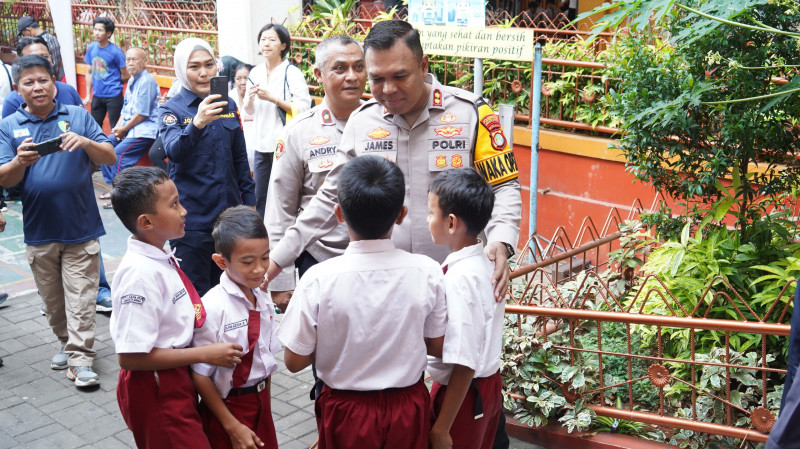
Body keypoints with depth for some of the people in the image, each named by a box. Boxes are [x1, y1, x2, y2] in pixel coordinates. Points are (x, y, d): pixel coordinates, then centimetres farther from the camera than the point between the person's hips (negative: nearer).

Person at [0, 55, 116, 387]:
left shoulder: (78, 116, 2)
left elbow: (110, 158, -3)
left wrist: (86, 142, -23)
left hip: (80, 226, -2)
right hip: (39, 230, 2)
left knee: (81, 297, -2)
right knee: (52, 298, 16)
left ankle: (80, 359, 2)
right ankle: (67, 344, 34)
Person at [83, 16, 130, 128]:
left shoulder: (115, 52, -13)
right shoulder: (91, 48, 3)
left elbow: (126, 76, -7)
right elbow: (90, 73, 12)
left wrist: (113, 83, 6)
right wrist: (88, 94, 10)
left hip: (113, 95, -6)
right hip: (97, 95, 6)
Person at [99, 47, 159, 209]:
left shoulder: (147, 81, -15)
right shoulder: (132, 80, 15)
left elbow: (141, 114, -18)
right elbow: (126, 108, 18)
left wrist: (124, 129, -10)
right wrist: (118, 127, 2)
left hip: (145, 129, -10)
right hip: (129, 126, 10)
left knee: (119, 155, -21)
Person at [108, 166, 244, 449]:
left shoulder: (162, 255, 0)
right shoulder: (141, 274, -26)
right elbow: (131, 357, -26)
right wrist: (205, 354, -22)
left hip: (176, 381, 9)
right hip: (155, 391, -9)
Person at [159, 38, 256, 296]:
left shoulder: (228, 105, 8)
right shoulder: (171, 110, -5)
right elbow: (174, 151, -25)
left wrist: (249, 201, 13)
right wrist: (197, 123, -42)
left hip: (228, 212, 4)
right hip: (191, 217, -4)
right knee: (195, 294, 2)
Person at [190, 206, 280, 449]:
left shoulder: (264, 301, -1)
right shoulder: (212, 307, -21)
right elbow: (200, 375, -17)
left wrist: (264, 402, 9)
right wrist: (232, 426, -14)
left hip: (261, 403, 6)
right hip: (225, 405, -6)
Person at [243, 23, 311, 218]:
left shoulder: (292, 73, -7)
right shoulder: (255, 73, 11)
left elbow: (303, 108, -15)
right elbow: (249, 111, 18)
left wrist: (273, 98, -18)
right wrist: (250, 97, -4)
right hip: (261, 145, 6)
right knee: (260, 199, 12)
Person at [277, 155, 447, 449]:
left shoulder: (319, 280, -22)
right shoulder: (427, 272, -16)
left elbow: (294, 361, -12)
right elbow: (437, 346, -3)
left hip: (347, 411, -1)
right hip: (408, 408, 2)